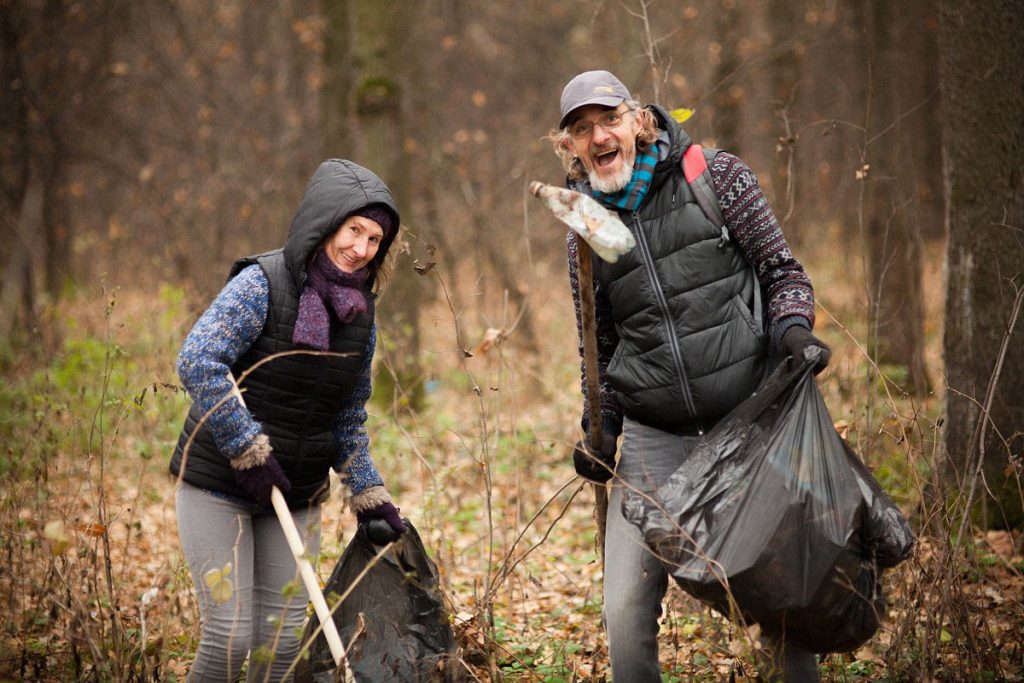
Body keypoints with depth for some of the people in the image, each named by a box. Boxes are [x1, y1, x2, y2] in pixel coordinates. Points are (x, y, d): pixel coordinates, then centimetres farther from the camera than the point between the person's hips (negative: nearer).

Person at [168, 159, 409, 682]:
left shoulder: (361, 313, 5)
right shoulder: (262, 284, -15)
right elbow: (197, 364, -25)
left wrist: (369, 495, 10)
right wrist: (251, 452, -24)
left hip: (296, 496, 6)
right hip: (218, 486, -6)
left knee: (285, 638, 5)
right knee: (229, 635, -9)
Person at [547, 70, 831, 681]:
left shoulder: (716, 177, 1)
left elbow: (783, 270, 6)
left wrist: (793, 324, -14)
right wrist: (599, 427, 8)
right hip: (653, 441, 2)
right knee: (626, 614, -6)